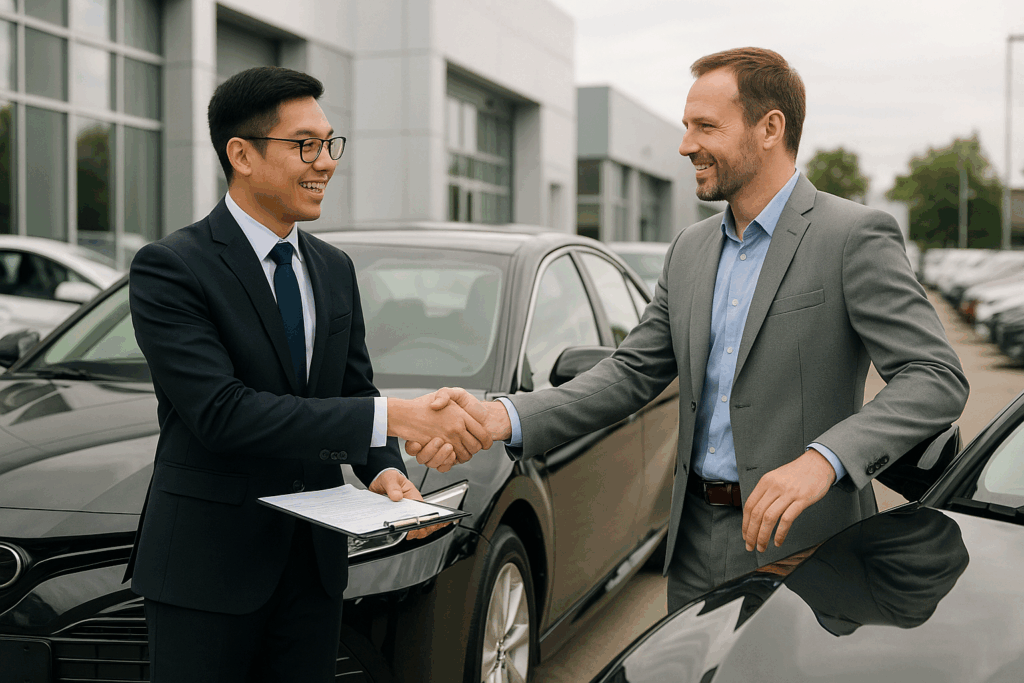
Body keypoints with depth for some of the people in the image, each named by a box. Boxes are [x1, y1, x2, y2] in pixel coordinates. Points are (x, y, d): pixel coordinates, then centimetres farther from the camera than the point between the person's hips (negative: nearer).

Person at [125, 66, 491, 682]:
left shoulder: (335, 269, 9)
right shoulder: (169, 268, -13)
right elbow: (221, 412, -24)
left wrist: (384, 470, -9)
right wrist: (393, 417, -30)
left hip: (316, 560, 6)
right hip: (207, 568, -5)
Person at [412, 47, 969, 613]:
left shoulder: (856, 238, -10)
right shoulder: (689, 250, 11)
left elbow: (937, 379, -17)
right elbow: (632, 373, 8)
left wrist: (823, 459, -33)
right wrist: (502, 418, -6)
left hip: (798, 548, -6)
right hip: (694, 543, 6)